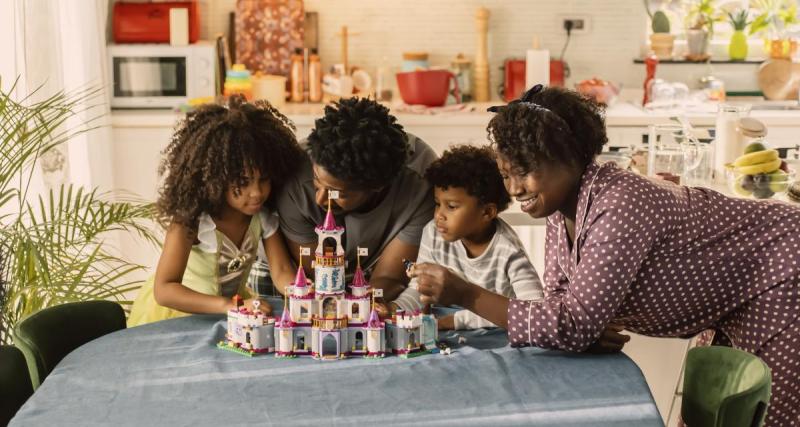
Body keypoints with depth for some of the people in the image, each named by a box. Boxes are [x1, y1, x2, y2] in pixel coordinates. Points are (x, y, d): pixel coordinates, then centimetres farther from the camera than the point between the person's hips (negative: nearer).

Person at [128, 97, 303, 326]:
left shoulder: (263, 215, -12)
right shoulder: (192, 218, -26)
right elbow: (164, 290, -34)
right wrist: (230, 306, -47)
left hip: (233, 299, 3)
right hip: (178, 306, -3)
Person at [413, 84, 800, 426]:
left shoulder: (621, 206, -35)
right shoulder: (561, 210, -8)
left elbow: (574, 326, -38)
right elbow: (560, 304, -1)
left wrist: (467, 295, -39)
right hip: (736, 298, 8)